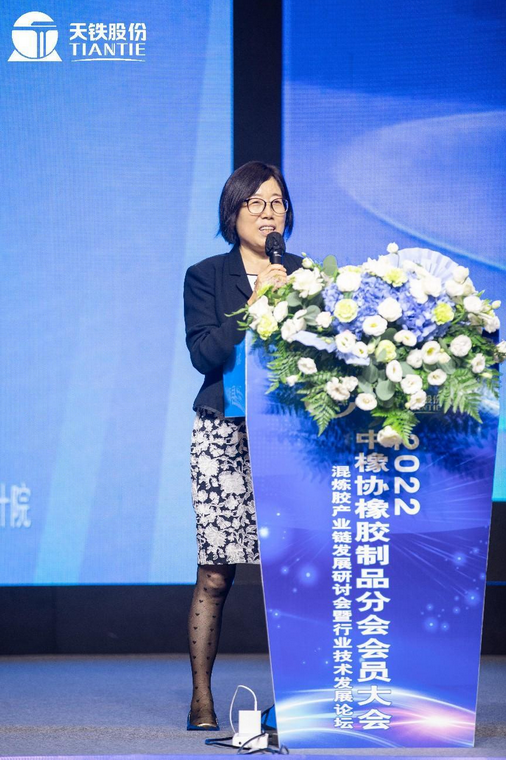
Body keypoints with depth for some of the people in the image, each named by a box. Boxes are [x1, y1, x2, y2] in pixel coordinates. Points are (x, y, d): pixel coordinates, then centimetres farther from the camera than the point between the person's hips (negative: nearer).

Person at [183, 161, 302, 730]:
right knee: (215, 571, -5)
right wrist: (254, 305, -10)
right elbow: (204, 353, -6)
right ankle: (201, 699, 3)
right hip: (223, 432, -2)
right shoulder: (205, 277, 9)